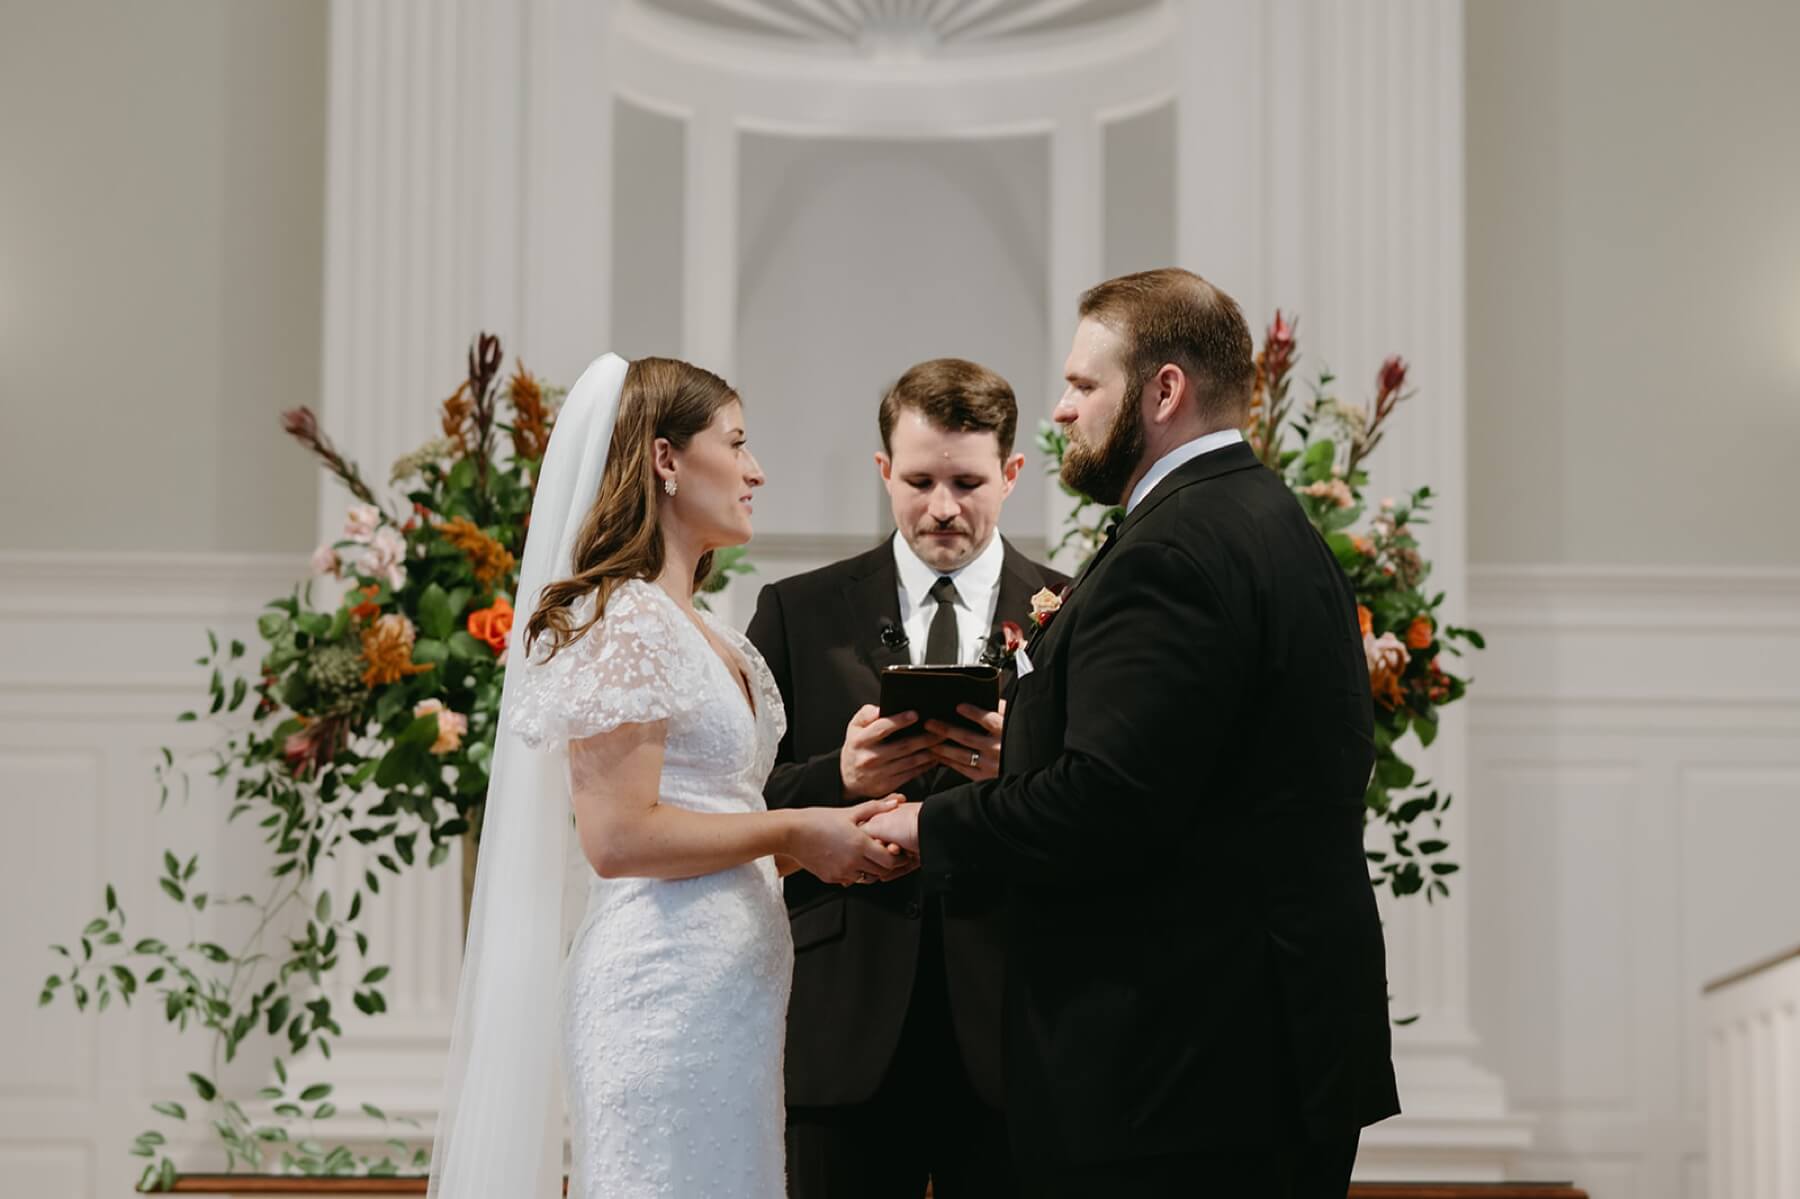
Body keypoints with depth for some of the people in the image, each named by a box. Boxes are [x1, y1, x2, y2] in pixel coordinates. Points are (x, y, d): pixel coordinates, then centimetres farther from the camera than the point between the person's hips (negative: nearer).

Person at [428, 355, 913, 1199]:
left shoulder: (707, 637, 17)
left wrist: (827, 833, 7)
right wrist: (793, 831, -11)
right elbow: (618, 837, -18)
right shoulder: (622, 622, -11)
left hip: (732, 985, 9)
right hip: (666, 980, -9)